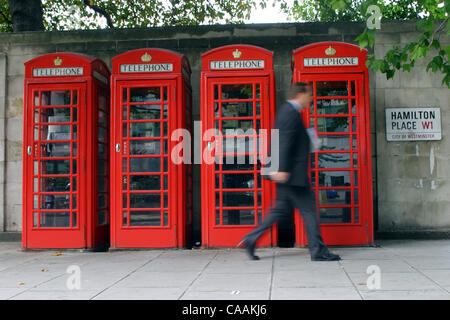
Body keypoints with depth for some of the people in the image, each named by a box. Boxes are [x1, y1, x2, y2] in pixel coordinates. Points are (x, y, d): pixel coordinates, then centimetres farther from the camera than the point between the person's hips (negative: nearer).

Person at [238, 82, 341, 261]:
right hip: (292, 173, -10)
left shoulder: (286, 111, 18)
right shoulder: (291, 113, -13)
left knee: (282, 210, 12)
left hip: (288, 173, 10)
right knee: (308, 210, -2)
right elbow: (285, 142, -22)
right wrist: (282, 169, -26)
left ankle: (251, 239, 12)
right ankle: (318, 251, 6)